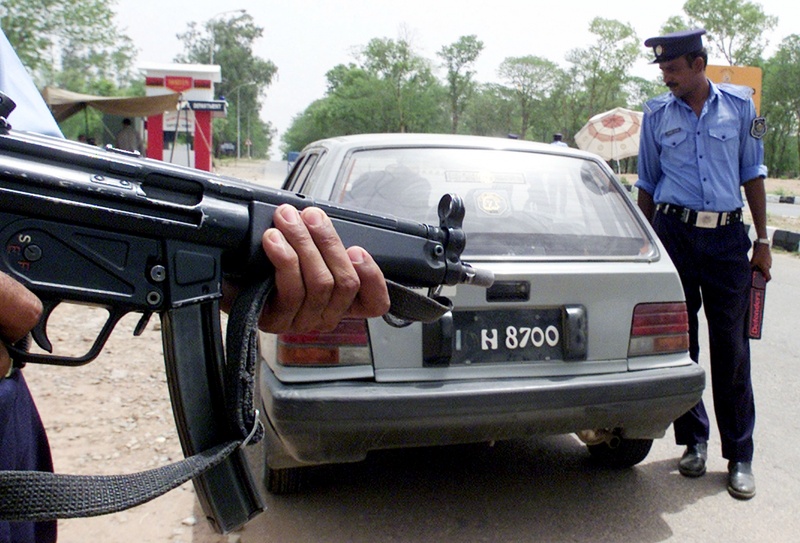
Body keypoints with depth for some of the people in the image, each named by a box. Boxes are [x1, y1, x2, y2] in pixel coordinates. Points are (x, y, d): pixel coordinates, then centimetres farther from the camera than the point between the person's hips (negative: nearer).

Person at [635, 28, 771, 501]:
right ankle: (694, 441, 21)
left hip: (728, 236, 0)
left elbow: (753, 174, 11)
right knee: (680, 344, 6)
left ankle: (740, 456, 11)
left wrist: (762, 241, 7)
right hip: (675, 233, 1)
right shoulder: (656, 115, 8)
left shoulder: (739, 105, 7)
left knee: (732, 348, 0)